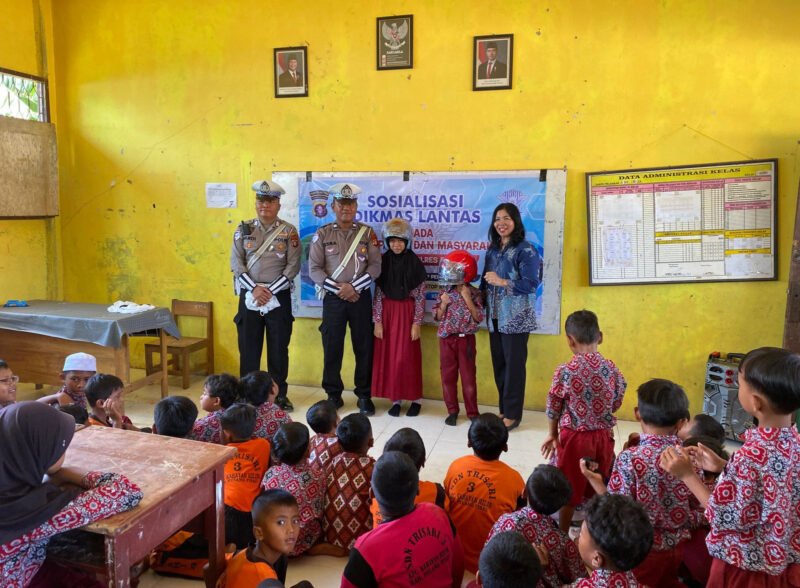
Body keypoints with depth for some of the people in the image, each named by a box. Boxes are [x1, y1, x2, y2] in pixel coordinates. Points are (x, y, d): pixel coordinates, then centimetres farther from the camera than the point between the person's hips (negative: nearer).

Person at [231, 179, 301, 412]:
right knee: (248, 347, 6)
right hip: (249, 296, 1)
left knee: (279, 348, 6)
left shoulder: (289, 231, 1)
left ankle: (280, 394, 19)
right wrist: (255, 288, -12)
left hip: (279, 297, -1)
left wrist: (271, 291, -12)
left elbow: (293, 265, -5)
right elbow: (236, 263, 0)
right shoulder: (243, 230, 5)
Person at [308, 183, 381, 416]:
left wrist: (353, 287, -14)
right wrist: (337, 289, -13)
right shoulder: (322, 234, 2)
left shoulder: (367, 233, 3)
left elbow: (375, 266, -3)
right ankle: (333, 395, 20)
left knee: (364, 348, 5)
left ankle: (364, 395, 17)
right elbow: (314, 269, -3)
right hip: (333, 299, 0)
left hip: (361, 298, 0)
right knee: (332, 348, 6)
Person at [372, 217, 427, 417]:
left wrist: (417, 323, -7)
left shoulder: (414, 263, -3)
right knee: (388, 356, 4)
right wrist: (377, 321, -2)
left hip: (407, 312, -3)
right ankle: (396, 398, 15)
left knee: (407, 357, -1)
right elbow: (377, 294, 3)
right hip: (387, 312, 3)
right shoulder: (383, 262, 3)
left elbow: (420, 297, -3)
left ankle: (414, 398, 13)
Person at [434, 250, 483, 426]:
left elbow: (478, 318, -14)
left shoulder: (474, 293, -8)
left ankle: (472, 412, 15)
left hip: (465, 339, -3)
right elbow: (437, 317, 4)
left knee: (468, 376, 4)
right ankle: (452, 411, 20)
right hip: (446, 339, 3)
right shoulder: (444, 292, 1)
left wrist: (468, 299, -20)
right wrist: (443, 304, -14)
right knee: (447, 375, 8)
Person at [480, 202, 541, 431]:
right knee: (499, 364, 11)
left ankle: (512, 414, 9)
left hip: (515, 319, -6)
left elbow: (531, 284, -16)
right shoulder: (492, 250, 12)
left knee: (514, 365, 0)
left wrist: (502, 282, -21)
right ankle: (503, 409, 23)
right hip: (495, 317, 7)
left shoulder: (525, 250, -9)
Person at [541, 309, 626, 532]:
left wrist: (553, 434, 10)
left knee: (569, 491, 12)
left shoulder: (565, 371, -15)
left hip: (574, 437, -3)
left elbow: (553, 408, -6)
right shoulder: (611, 368, -6)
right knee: (599, 490, 18)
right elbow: (616, 403, 5)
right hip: (603, 436, 3)